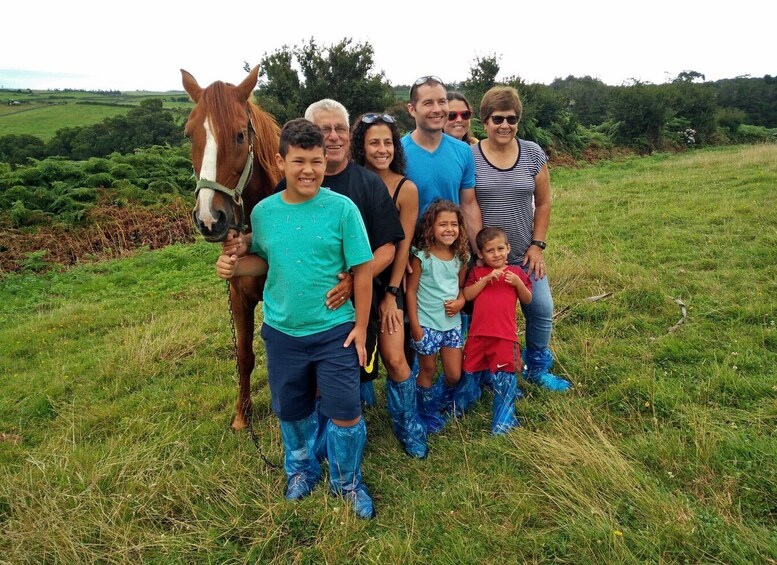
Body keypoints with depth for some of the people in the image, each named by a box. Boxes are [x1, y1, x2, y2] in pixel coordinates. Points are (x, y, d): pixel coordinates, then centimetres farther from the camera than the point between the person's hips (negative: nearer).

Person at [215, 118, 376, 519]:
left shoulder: (342, 208, -12)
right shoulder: (263, 211, -3)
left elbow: (362, 270, -9)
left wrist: (360, 327, -9)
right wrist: (235, 266, -10)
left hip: (335, 331, -3)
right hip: (282, 332, 3)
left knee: (345, 413, 3)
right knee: (291, 411, 19)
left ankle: (347, 482, 31)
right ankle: (301, 469, 48)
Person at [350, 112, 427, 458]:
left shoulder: (406, 189, -9)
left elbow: (402, 245, -6)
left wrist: (391, 294, -5)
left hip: (386, 279, -1)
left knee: (394, 359, -4)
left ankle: (409, 426, 19)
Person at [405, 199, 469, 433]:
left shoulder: (460, 257, 1)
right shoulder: (421, 256, -13)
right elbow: (411, 290, -10)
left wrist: (460, 302, -10)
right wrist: (414, 324, -12)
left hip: (452, 323, 4)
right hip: (426, 323, -4)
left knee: (454, 375, 9)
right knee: (427, 370, 11)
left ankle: (442, 402, 40)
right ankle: (428, 413, 32)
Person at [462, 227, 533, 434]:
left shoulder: (516, 272, 8)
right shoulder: (477, 272, 7)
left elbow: (527, 300, 6)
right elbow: (467, 295, -7)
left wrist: (517, 282, -11)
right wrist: (487, 279, -15)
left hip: (505, 335, -1)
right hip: (478, 333, 1)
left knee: (504, 376, 2)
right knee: (471, 371, 14)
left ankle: (503, 417, 13)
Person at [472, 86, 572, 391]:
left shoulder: (533, 153, 2)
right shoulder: (469, 157, -7)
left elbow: (543, 203, 7)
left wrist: (537, 245, 0)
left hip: (524, 255, 3)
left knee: (542, 310, 8)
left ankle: (538, 368, 31)